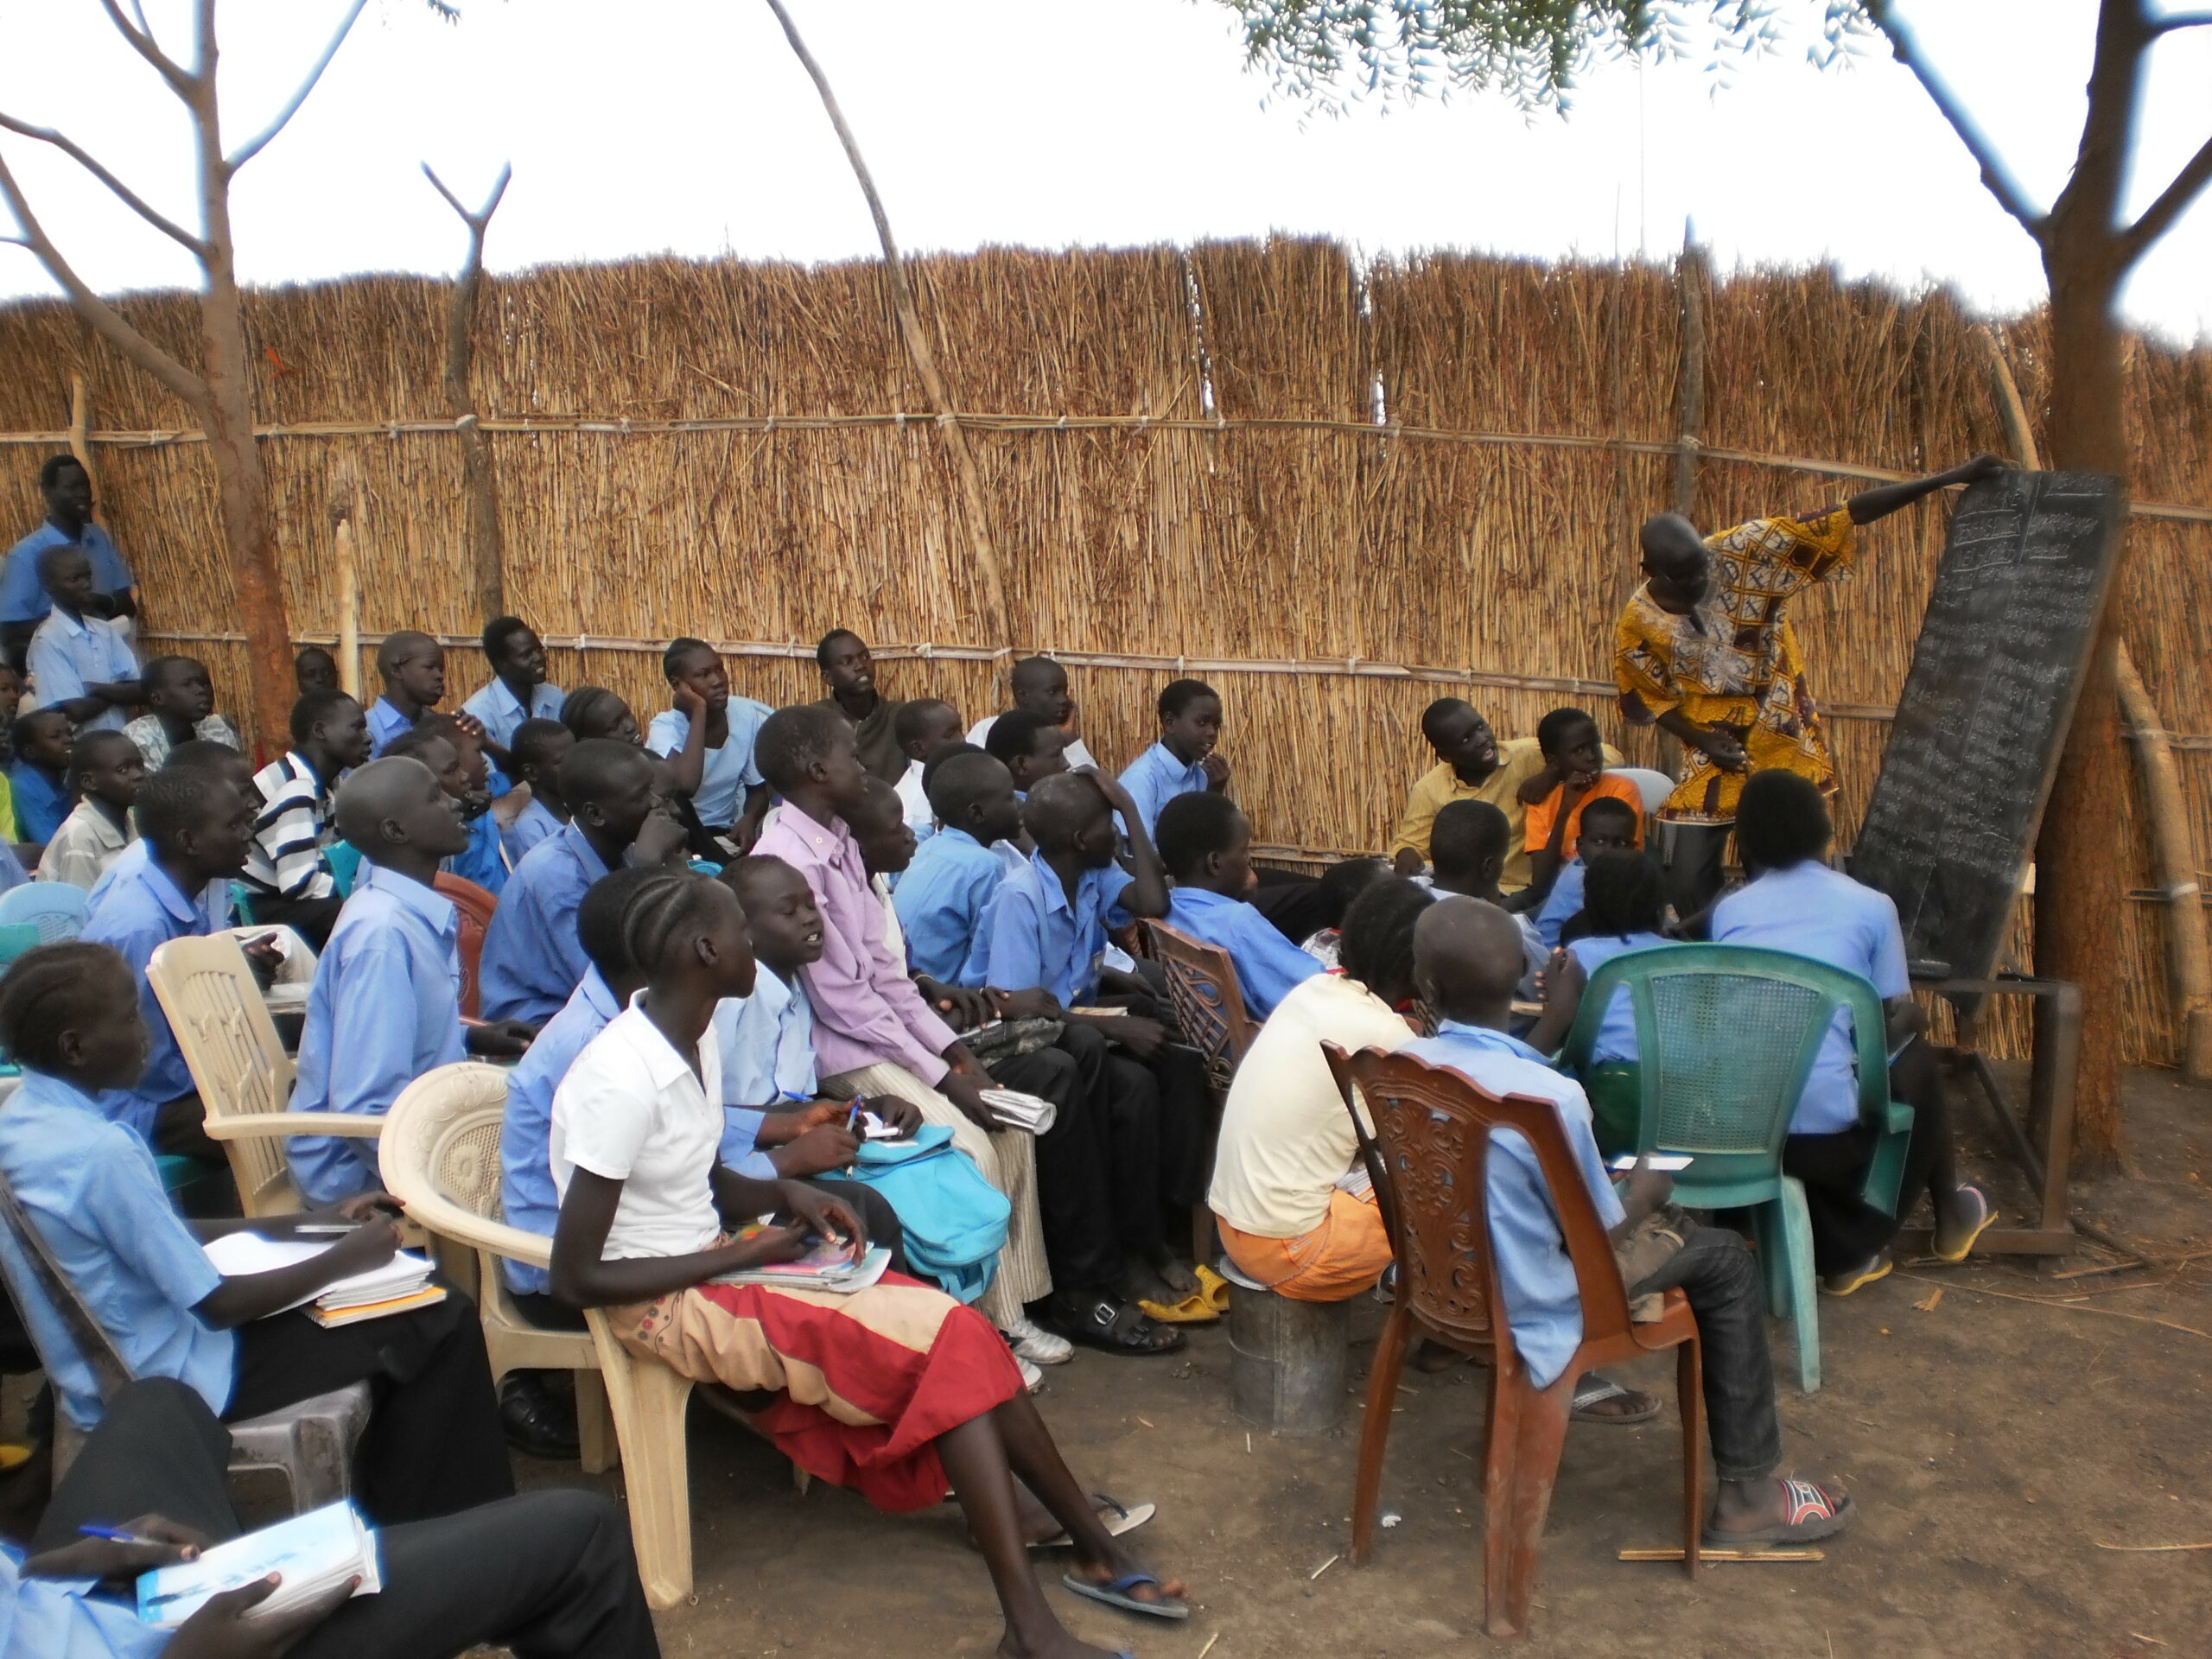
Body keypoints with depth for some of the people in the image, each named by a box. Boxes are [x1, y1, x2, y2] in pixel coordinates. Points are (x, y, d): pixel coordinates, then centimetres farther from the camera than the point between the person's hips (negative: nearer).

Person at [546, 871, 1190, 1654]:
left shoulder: (693, 1037, 4)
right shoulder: (620, 1080, -23)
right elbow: (575, 1278, -20)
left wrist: (785, 1196, -4)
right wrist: (738, 1256, -16)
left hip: (710, 1262, 8)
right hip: (663, 1302, -8)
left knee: (953, 1340, -8)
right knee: (947, 1341, -17)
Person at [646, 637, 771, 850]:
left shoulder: (747, 715, -7)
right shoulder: (665, 727, -17)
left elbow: (758, 789, 4)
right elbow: (685, 786, -37)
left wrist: (749, 819, -19)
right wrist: (698, 712, -29)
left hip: (726, 832, 1)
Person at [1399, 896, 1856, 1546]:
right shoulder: (1551, 1098, -30)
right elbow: (1604, 1241, -17)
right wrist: (1645, 1195, 5)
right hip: (1522, 1313, -6)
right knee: (1726, 1261, 11)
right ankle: (1748, 1495, 18)